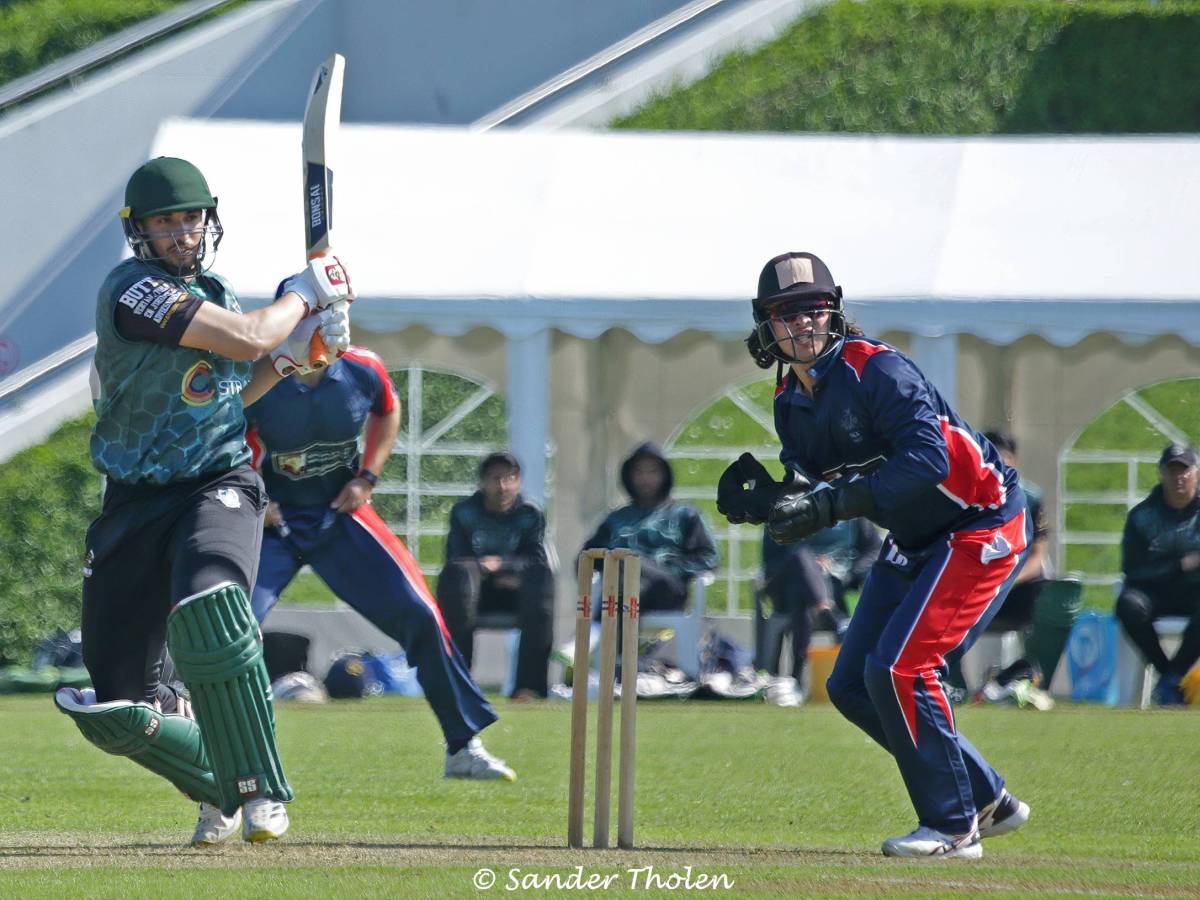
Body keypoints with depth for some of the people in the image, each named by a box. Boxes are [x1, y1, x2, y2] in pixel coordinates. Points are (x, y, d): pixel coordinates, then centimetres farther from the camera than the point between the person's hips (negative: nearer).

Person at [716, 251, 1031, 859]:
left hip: (982, 526, -9)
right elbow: (812, 491, 5)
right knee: (852, 687, 7)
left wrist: (832, 503, -37)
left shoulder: (876, 369, -22)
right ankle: (988, 801, 18)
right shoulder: (791, 399, 4)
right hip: (915, 542, 10)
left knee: (898, 669, -20)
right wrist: (762, 500, -17)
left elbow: (928, 461, -32)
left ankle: (954, 826, -7)